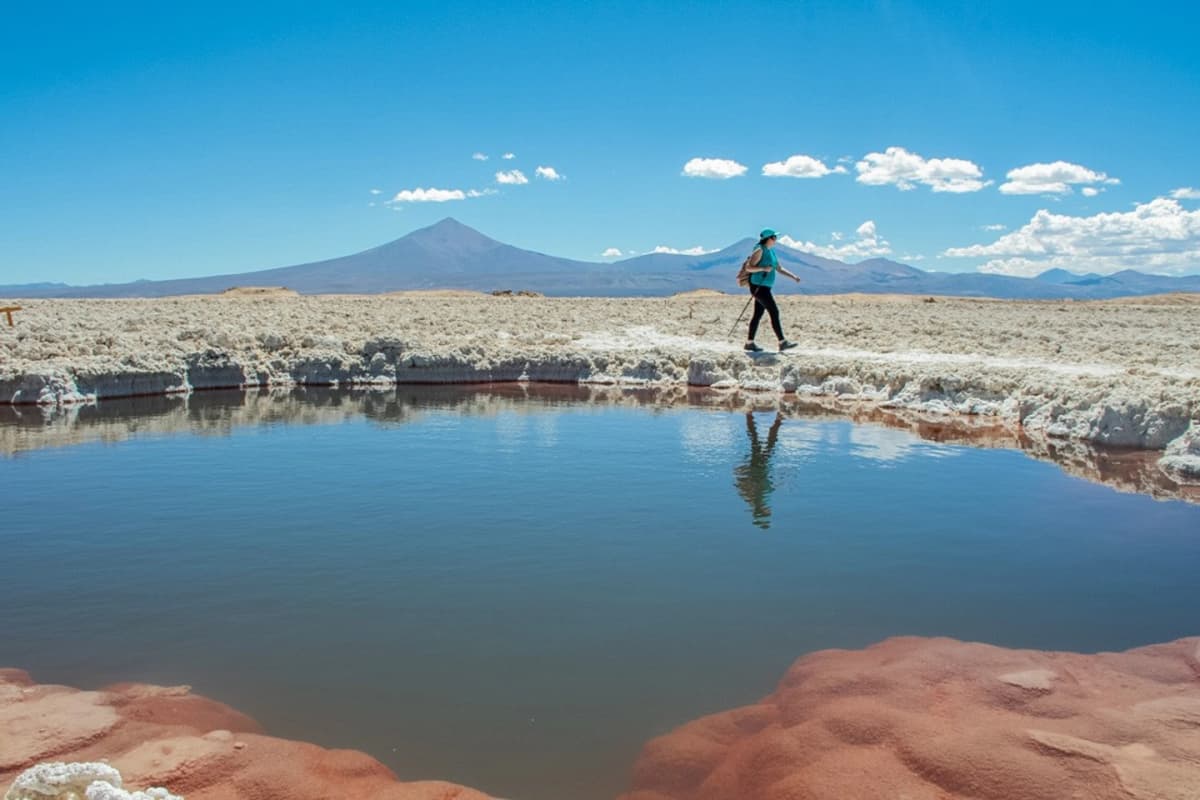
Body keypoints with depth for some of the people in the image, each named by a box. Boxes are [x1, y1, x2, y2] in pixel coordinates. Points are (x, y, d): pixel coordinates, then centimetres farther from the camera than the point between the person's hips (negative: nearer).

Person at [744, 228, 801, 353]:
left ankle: (749, 343, 16)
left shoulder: (772, 252, 15)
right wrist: (763, 268, -28)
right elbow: (749, 268, -16)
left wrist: (793, 276, 9)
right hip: (758, 286, -9)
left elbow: (779, 269, 20)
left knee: (758, 315, 10)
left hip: (765, 288, 9)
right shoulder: (760, 251, -11)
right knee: (774, 312, -11)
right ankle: (782, 343, -11)